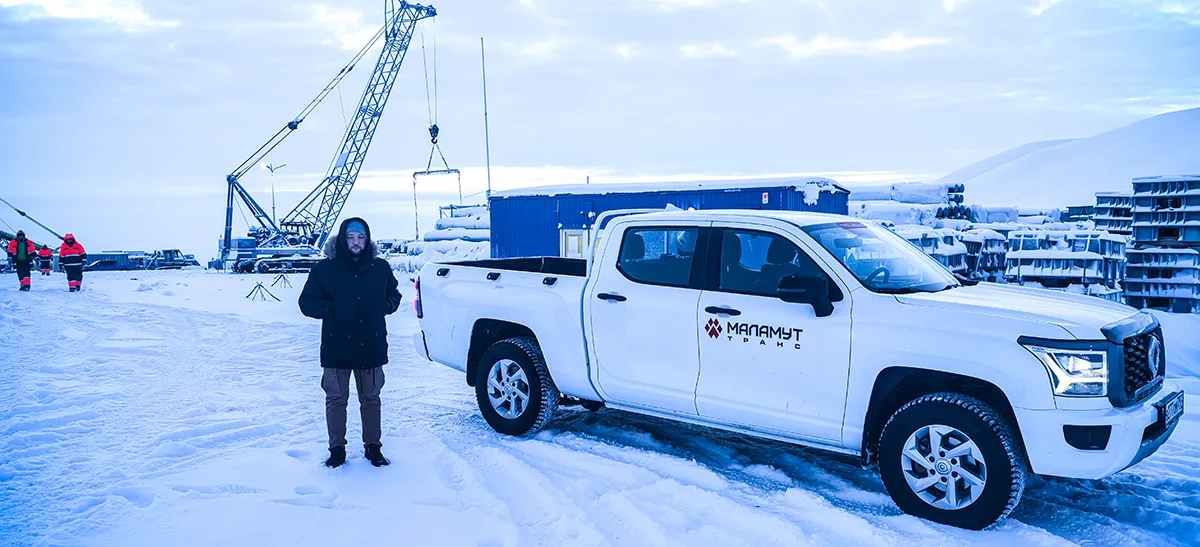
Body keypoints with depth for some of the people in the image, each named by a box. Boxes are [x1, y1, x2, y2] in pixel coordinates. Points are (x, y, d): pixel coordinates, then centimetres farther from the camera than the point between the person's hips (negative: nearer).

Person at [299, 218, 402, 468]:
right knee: (336, 399, 7)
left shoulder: (380, 268, 5)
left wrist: (387, 305, -3)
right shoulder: (324, 269, -2)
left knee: (371, 398, 11)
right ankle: (337, 448, 21)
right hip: (336, 348, -1)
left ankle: (373, 446, 23)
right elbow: (306, 302, 0)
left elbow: (394, 295, 19)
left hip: (372, 346, 2)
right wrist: (332, 309, -15)